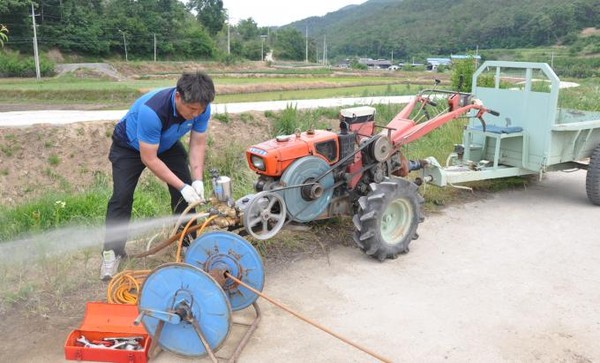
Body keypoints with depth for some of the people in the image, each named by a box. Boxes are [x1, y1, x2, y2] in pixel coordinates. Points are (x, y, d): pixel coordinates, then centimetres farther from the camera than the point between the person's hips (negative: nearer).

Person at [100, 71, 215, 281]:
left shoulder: (200, 108, -28)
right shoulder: (152, 110, -44)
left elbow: (198, 144, -15)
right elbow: (149, 159, -36)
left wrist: (197, 181, -27)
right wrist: (182, 186, -36)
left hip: (167, 144, 5)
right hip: (129, 145, -5)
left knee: (187, 190, -4)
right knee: (122, 195, -14)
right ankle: (112, 251, 0)